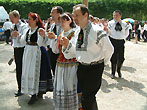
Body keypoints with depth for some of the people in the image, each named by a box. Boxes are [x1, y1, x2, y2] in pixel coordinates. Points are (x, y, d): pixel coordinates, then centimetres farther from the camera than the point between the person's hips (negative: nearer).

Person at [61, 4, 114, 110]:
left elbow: (109, 49, -7)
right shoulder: (77, 32, 4)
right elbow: (75, 51, 9)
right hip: (81, 67, 7)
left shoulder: (97, 31, -17)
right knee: (88, 96, 19)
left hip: (94, 69, -7)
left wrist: (101, 63, 2)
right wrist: (68, 44, -8)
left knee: (87, 99, -8)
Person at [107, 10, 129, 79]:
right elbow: (108, 33, -3)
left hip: (121, 42, 2)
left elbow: (126, 34, 17)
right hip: (113, 41, -2)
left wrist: (122, 38, 9)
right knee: (113, 58, 6)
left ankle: (119, 71, 31)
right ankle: (113, 73, 23)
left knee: (121, 58, 4)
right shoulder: (110, 23, -1)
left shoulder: (124, 24, 5)